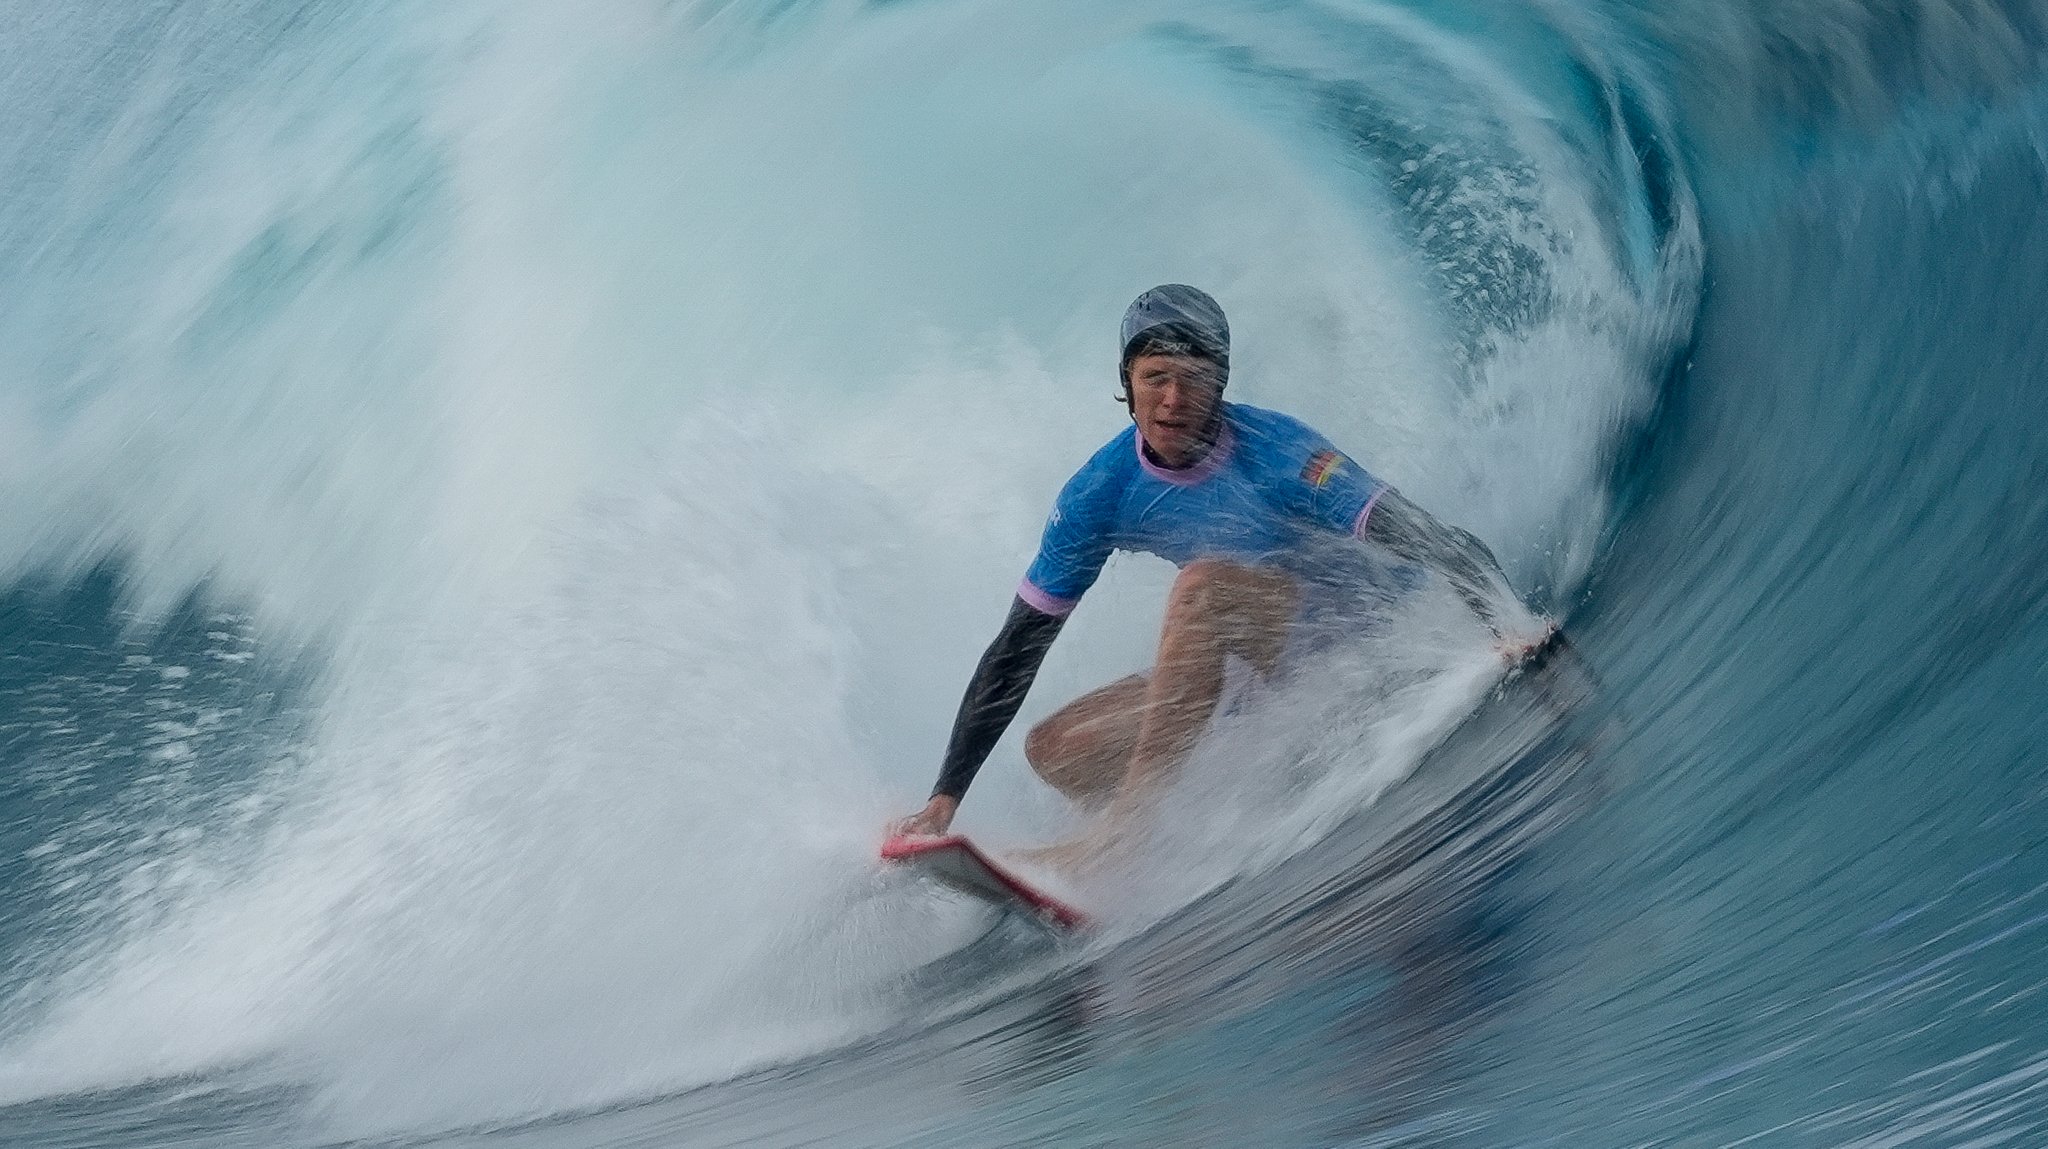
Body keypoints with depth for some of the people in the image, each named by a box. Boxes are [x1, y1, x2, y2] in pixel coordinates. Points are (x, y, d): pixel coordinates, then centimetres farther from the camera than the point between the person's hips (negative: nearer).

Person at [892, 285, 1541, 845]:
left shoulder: (1275, 450, -23)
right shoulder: (1103, 491, -10)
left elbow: (1422, 538, -29)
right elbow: (1017, 648, -6)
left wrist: (1510, 627, -47)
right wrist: (946, 796, -10)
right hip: (1267, 666, 6)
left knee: (1203, 586, -34)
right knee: (1053, 749, -4)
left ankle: (1129, 820, -33)